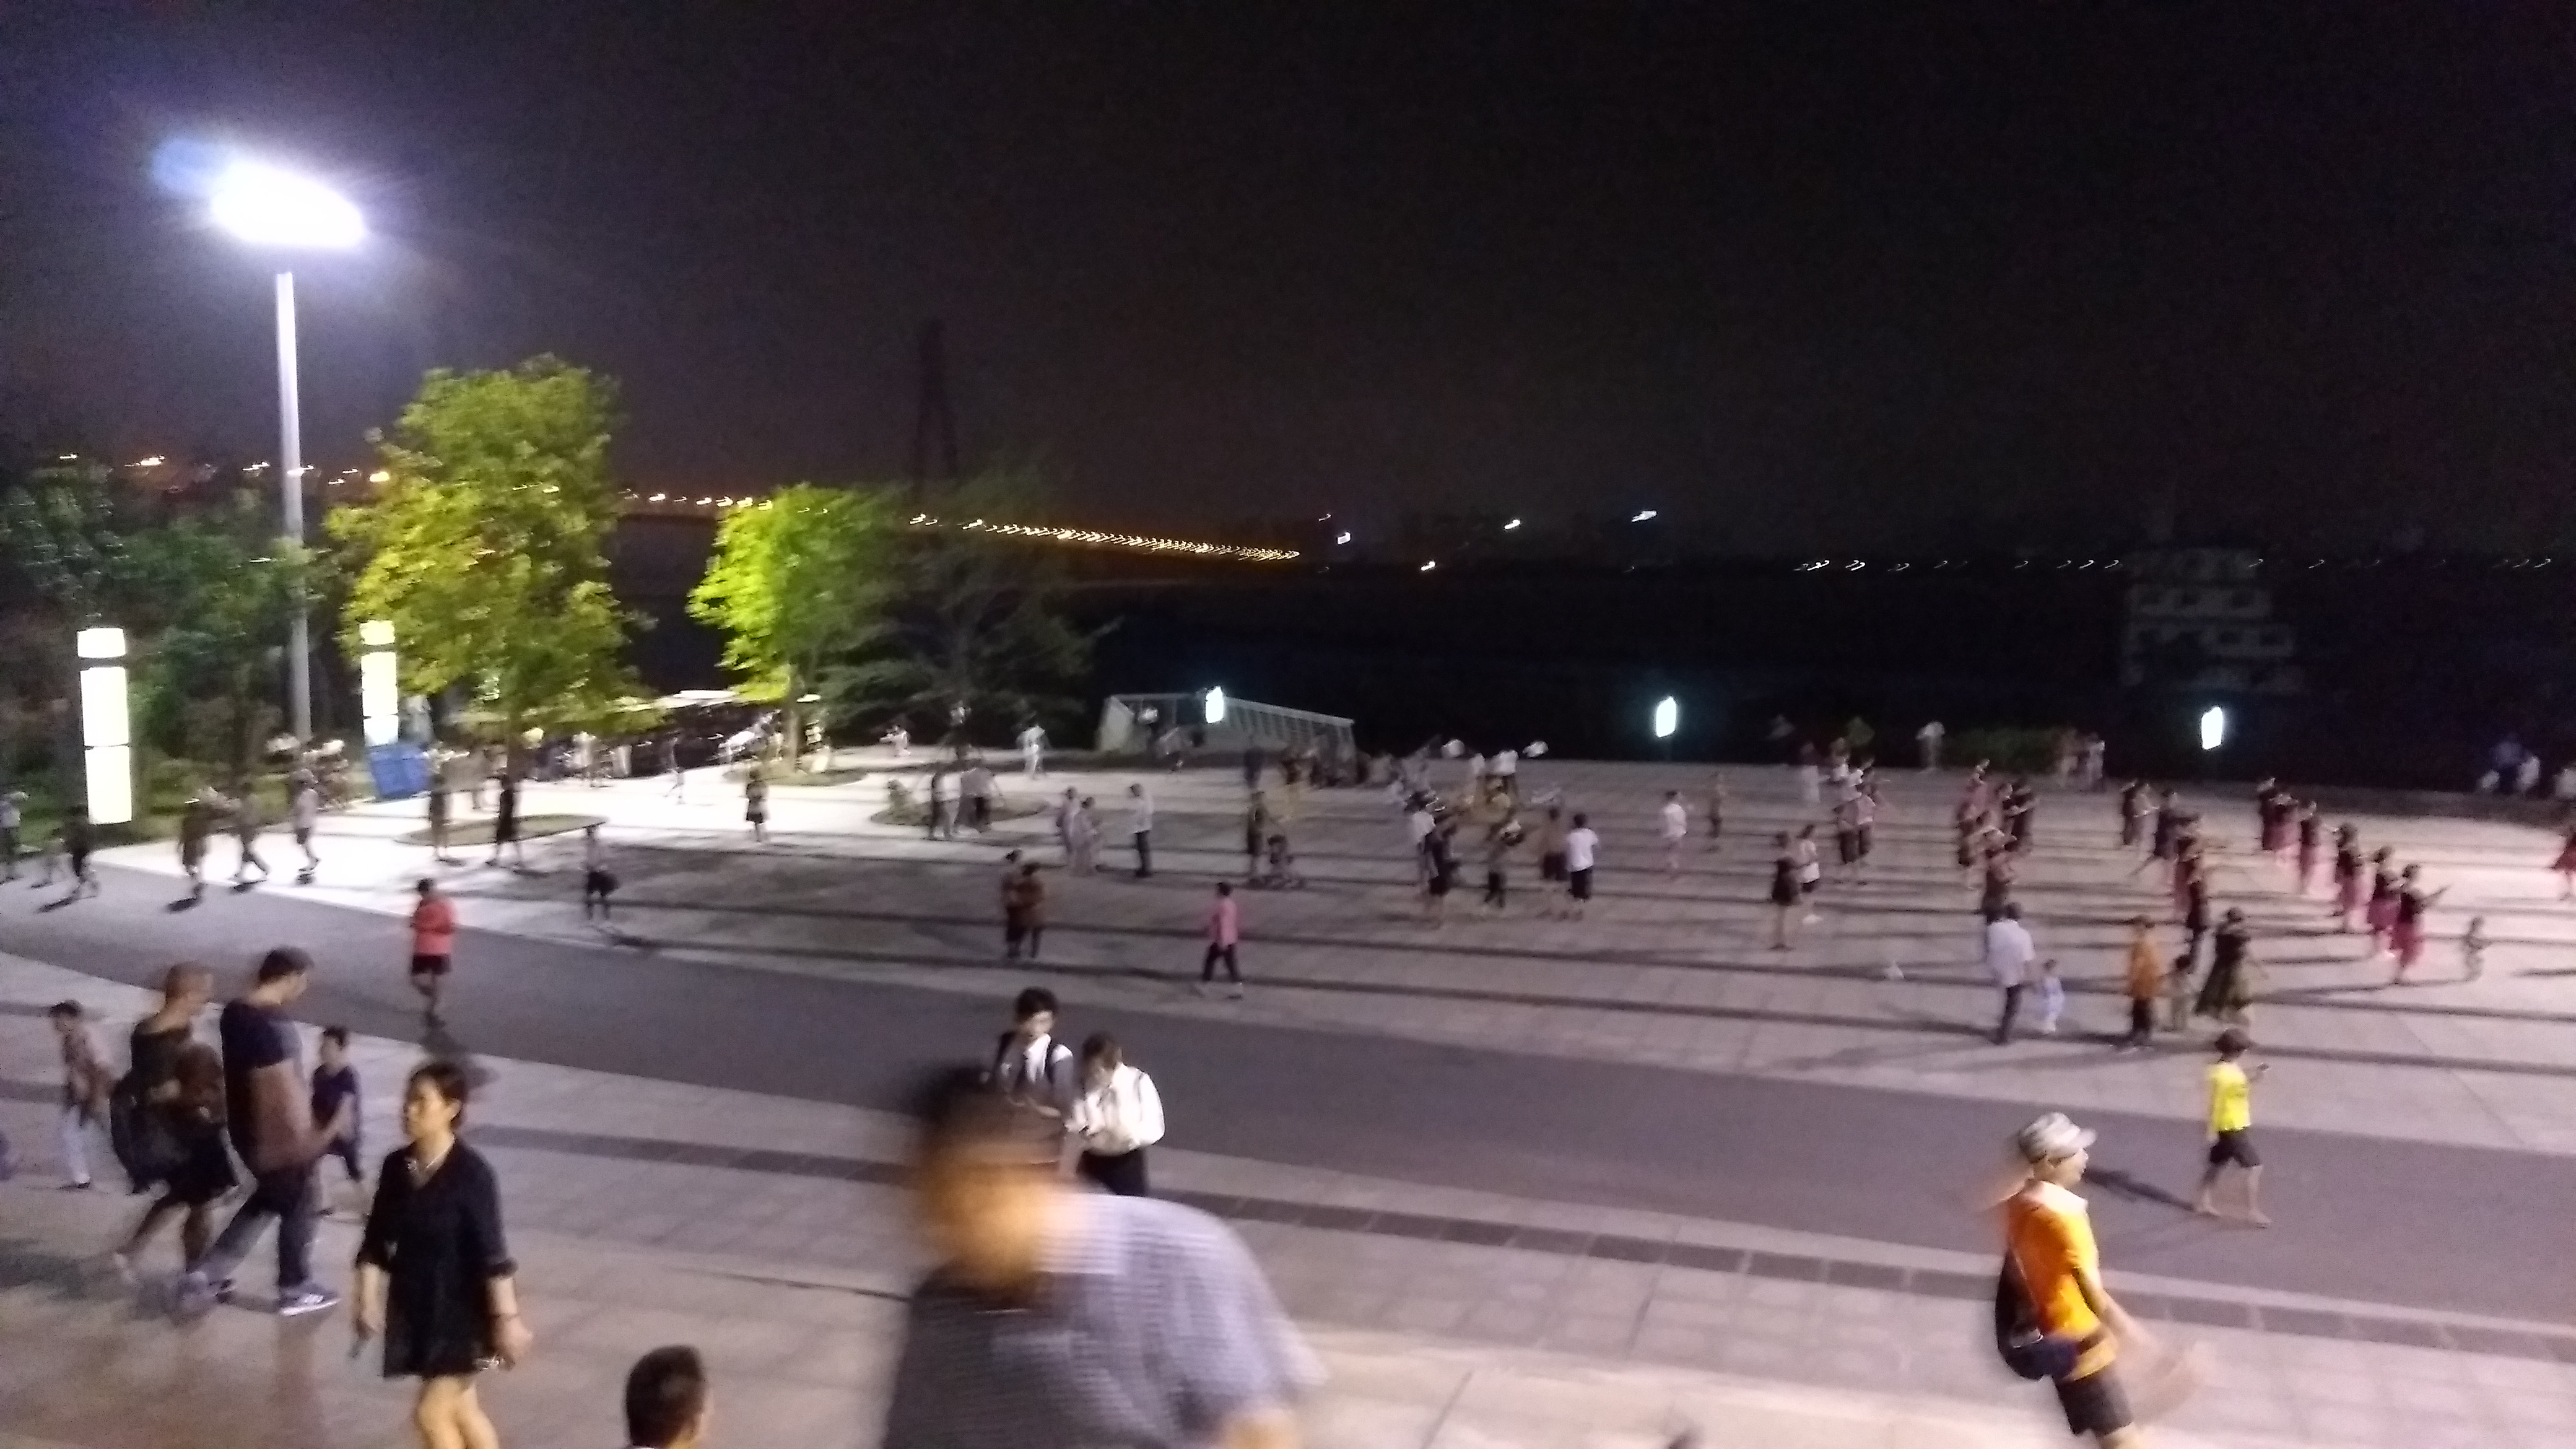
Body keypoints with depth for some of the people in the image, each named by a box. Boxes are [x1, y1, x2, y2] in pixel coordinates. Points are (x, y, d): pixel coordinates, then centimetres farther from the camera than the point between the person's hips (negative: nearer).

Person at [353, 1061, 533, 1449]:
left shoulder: (472, 1174, -20)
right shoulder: (395, 1167, -2)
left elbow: (492, 1253, -19)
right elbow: (375, 1242, 5)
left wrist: (508, 1319, -19)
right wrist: (368, 1301, -3)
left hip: (461, 1308, -6)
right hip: (414, 1305, 6)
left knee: (431, 1413, -4)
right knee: (461, 1409, 17)